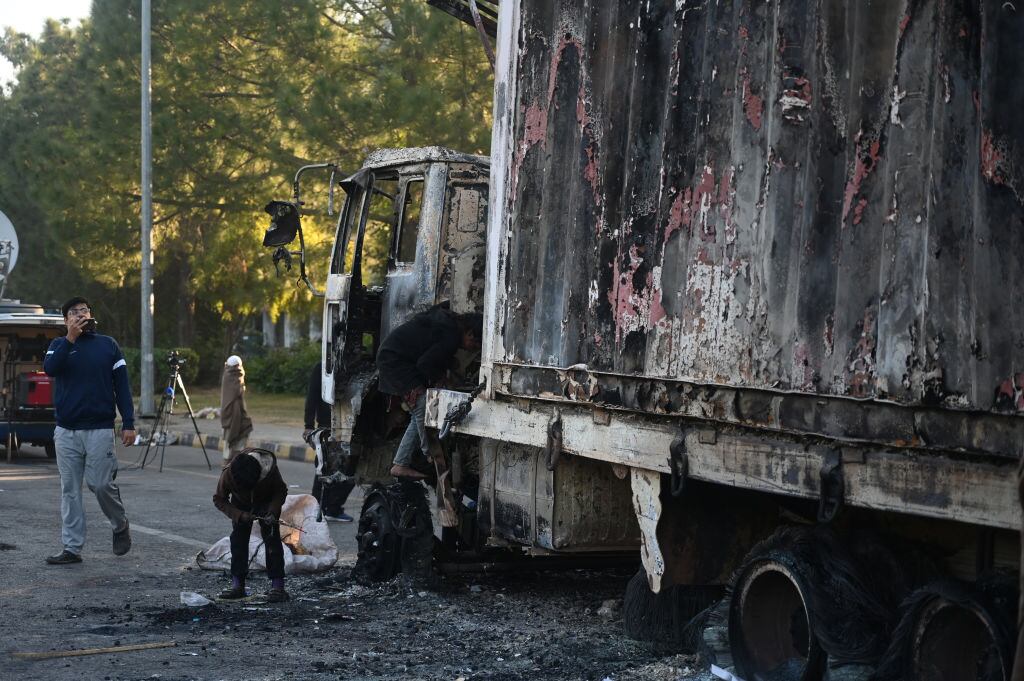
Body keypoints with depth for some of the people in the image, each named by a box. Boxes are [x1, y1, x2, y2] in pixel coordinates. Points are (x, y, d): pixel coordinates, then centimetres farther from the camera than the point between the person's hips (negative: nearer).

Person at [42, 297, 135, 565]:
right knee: (69, 490, 3)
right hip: (66, 431, 2)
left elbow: (122, 385, 4)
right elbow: (49, 368, -12)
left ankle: (120, 525, 21)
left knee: (101, 485, -6)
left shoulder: (108, 344, 7)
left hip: (100, 430, -2)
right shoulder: (60, 345, 9)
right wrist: (70, 339, -18)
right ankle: (72, 548, 6)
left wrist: (129, 423, -3)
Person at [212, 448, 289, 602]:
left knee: (272, 539, -12)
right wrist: (239, 515, -32)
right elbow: (219, 500, -19)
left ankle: (278, 586, -12)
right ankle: (237, 585, 4)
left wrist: (272, 512, -32)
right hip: (241, 505, 2)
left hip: (267, 503, -2)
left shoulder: (271, 470, -38)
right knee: (238, 539, -4)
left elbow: (281, 491, -17)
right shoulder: (228, 474, -36)